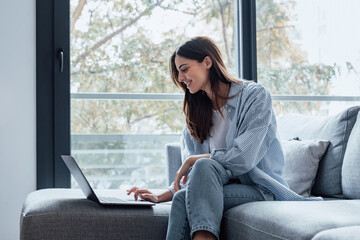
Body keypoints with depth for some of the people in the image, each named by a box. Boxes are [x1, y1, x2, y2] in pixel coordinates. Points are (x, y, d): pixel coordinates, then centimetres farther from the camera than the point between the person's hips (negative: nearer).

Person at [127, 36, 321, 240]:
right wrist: (161, 197, -1)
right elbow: (192, 176, 15)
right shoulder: (197, 112, 16)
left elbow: (243, 158, -17)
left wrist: (193, 160, -7)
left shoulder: (255, 95, -5)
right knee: (182, 197, -30)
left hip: (261, 190, -5)